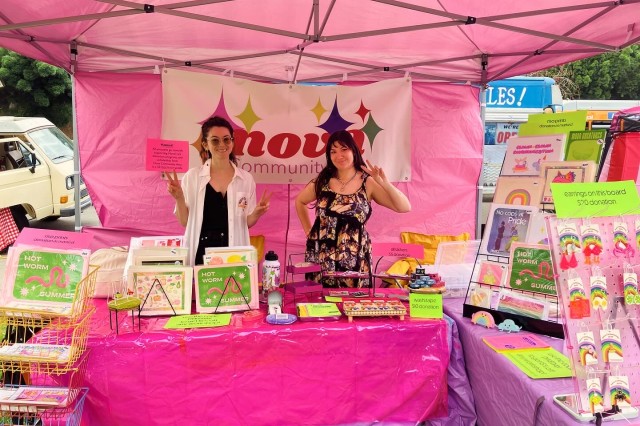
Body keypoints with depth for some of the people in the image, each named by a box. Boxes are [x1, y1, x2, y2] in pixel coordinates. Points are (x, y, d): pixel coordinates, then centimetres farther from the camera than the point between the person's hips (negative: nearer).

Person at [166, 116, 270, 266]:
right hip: (200, 253, -1)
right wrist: (179, 199, -13)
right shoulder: (192, 176, 0)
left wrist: (257, 213, -11)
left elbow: (247, 222, 8)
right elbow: (184, 221, 3)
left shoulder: (246, 179, 3)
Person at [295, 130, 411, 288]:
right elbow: (299, 202, 21)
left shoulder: (368, 183, -3)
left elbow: (405, 207, -8)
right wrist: (308, 230, 13)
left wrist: (384, 183, -20)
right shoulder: (322, 181, 4)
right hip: (321, 256, 2)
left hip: (353, 258, -1)